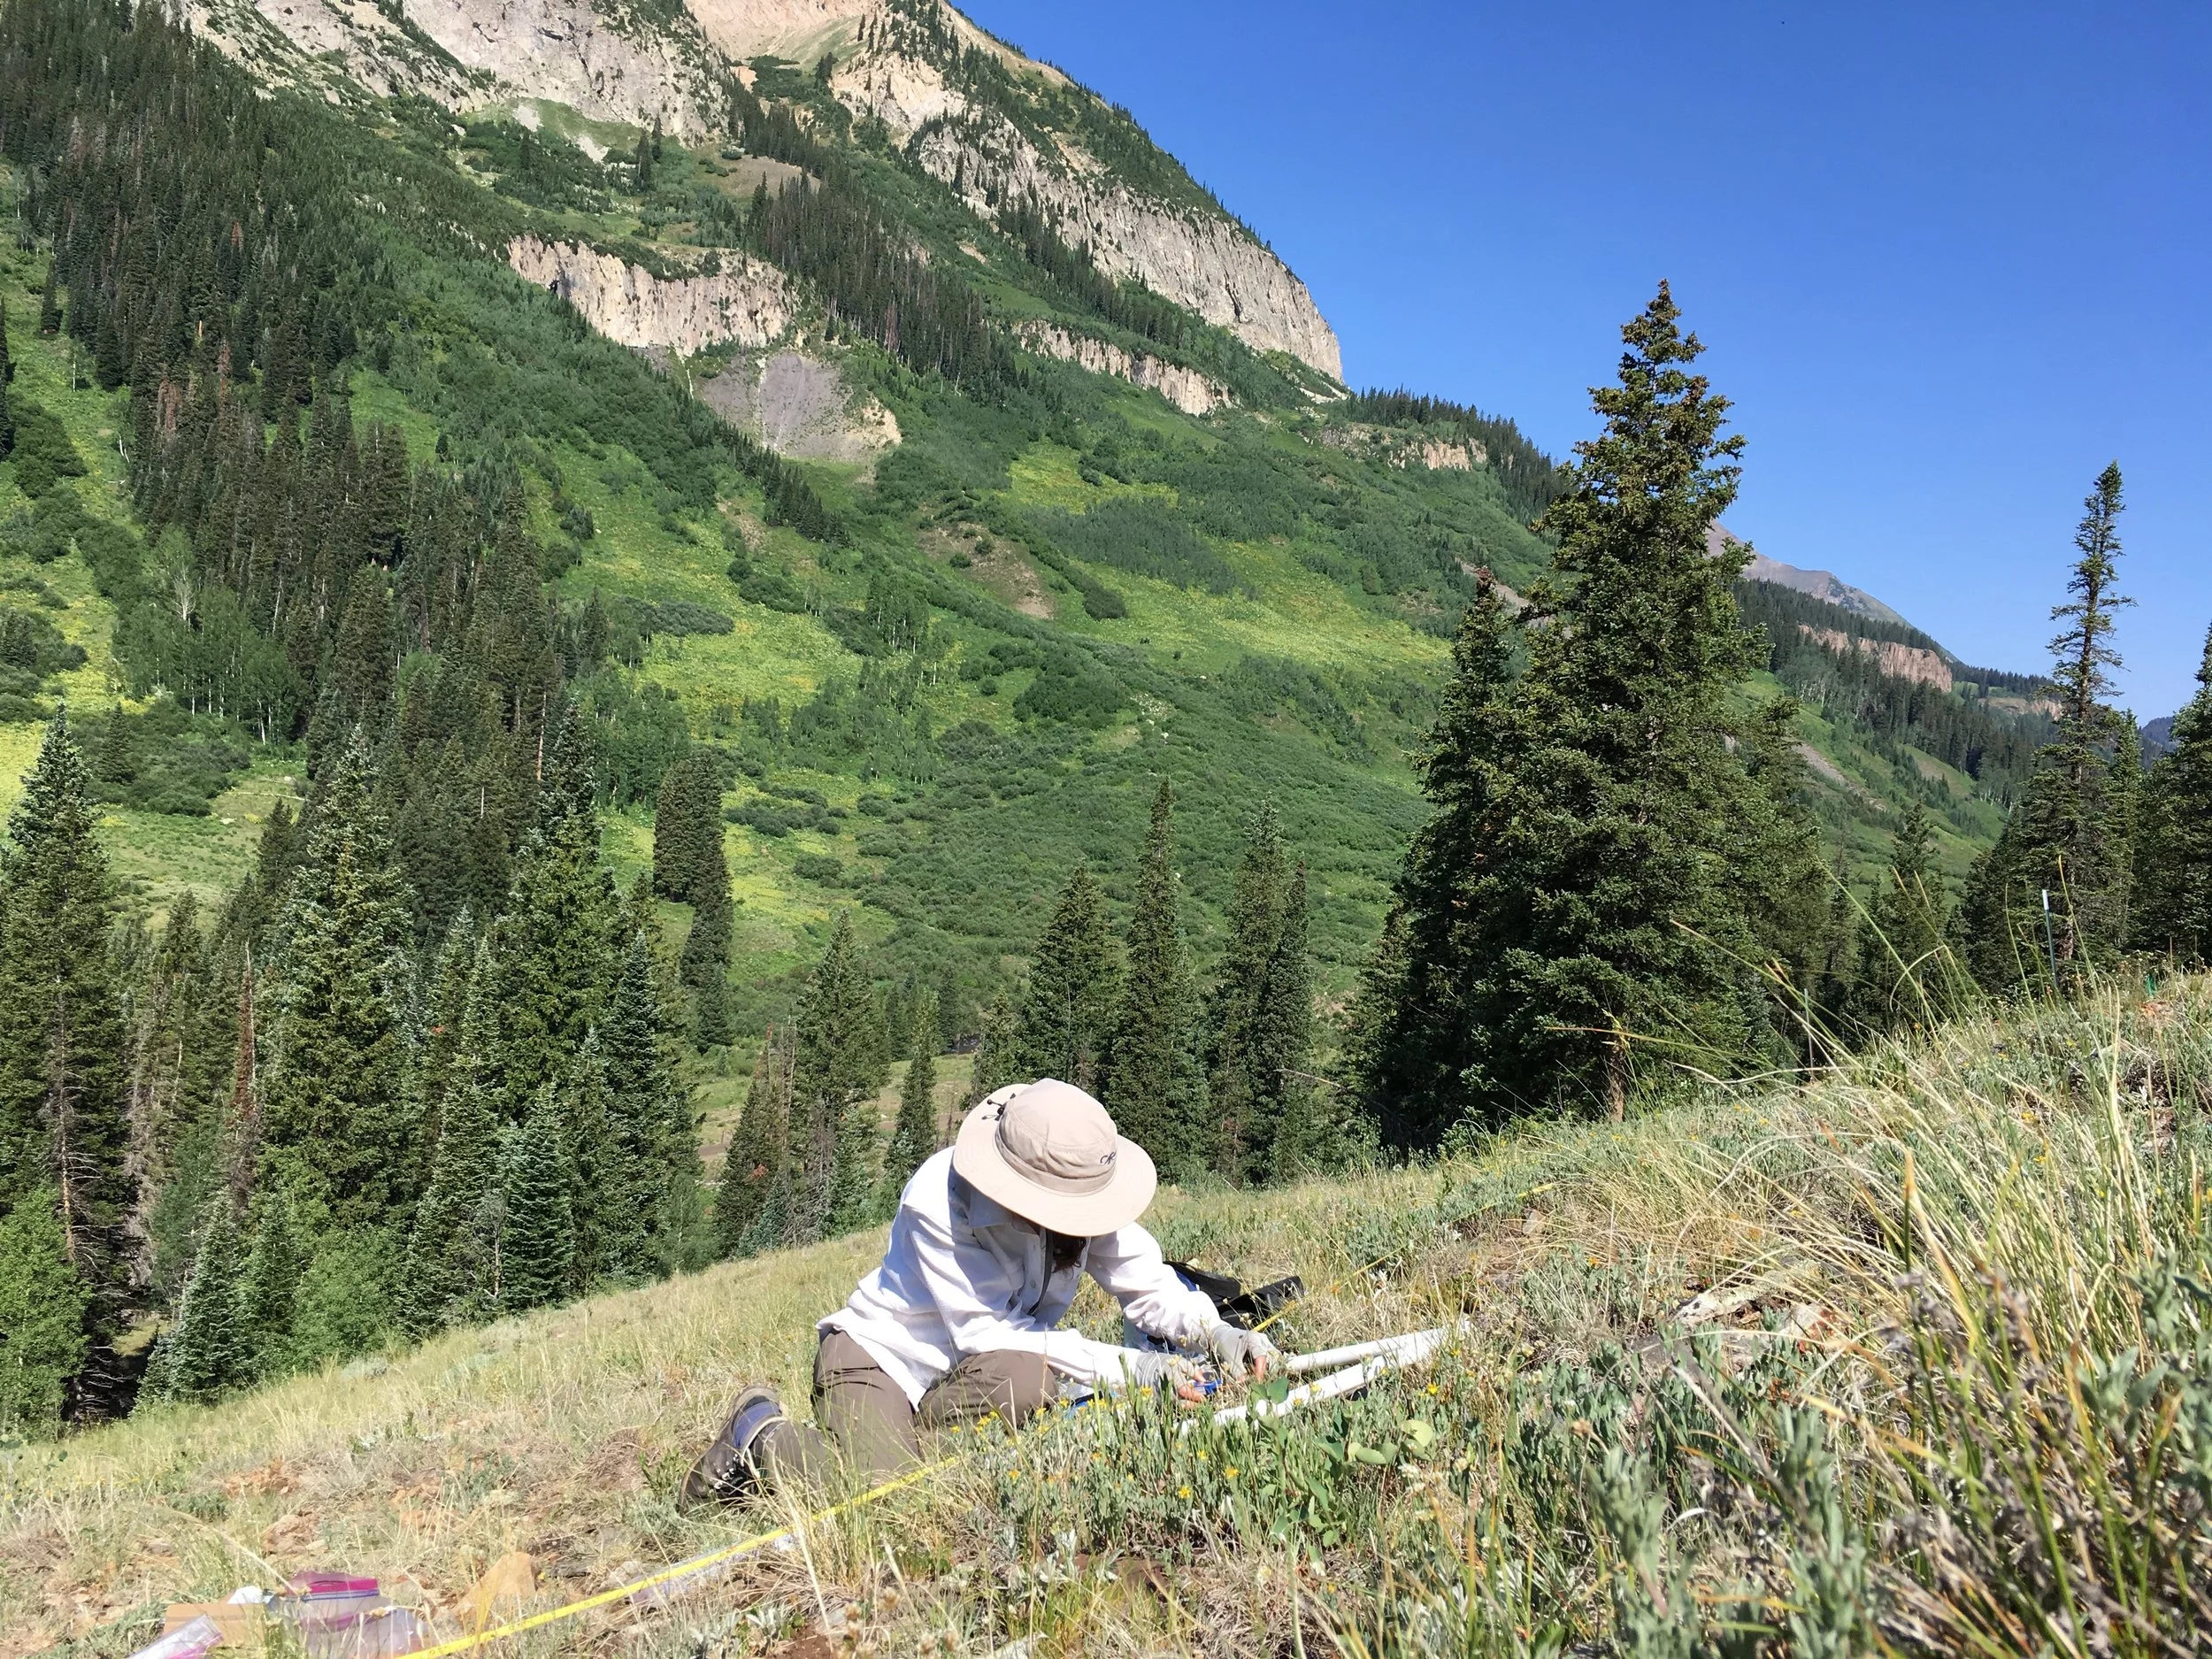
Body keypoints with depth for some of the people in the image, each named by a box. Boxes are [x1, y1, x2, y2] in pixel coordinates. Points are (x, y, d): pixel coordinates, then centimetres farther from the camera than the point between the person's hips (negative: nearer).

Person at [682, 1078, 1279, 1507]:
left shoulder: (1076, 1192, -13)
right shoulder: (937, 1203, -29)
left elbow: (1149, 1284, -10)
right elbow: (985, 1334, -28)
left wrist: (1212, 1331, -32)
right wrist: (1123, 1366, -32)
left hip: (959, 1376, 5)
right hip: (880, 1356, -5)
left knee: (1026, 1381, -29)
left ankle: (910, 1434, 0)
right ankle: (761, 1432, 3)